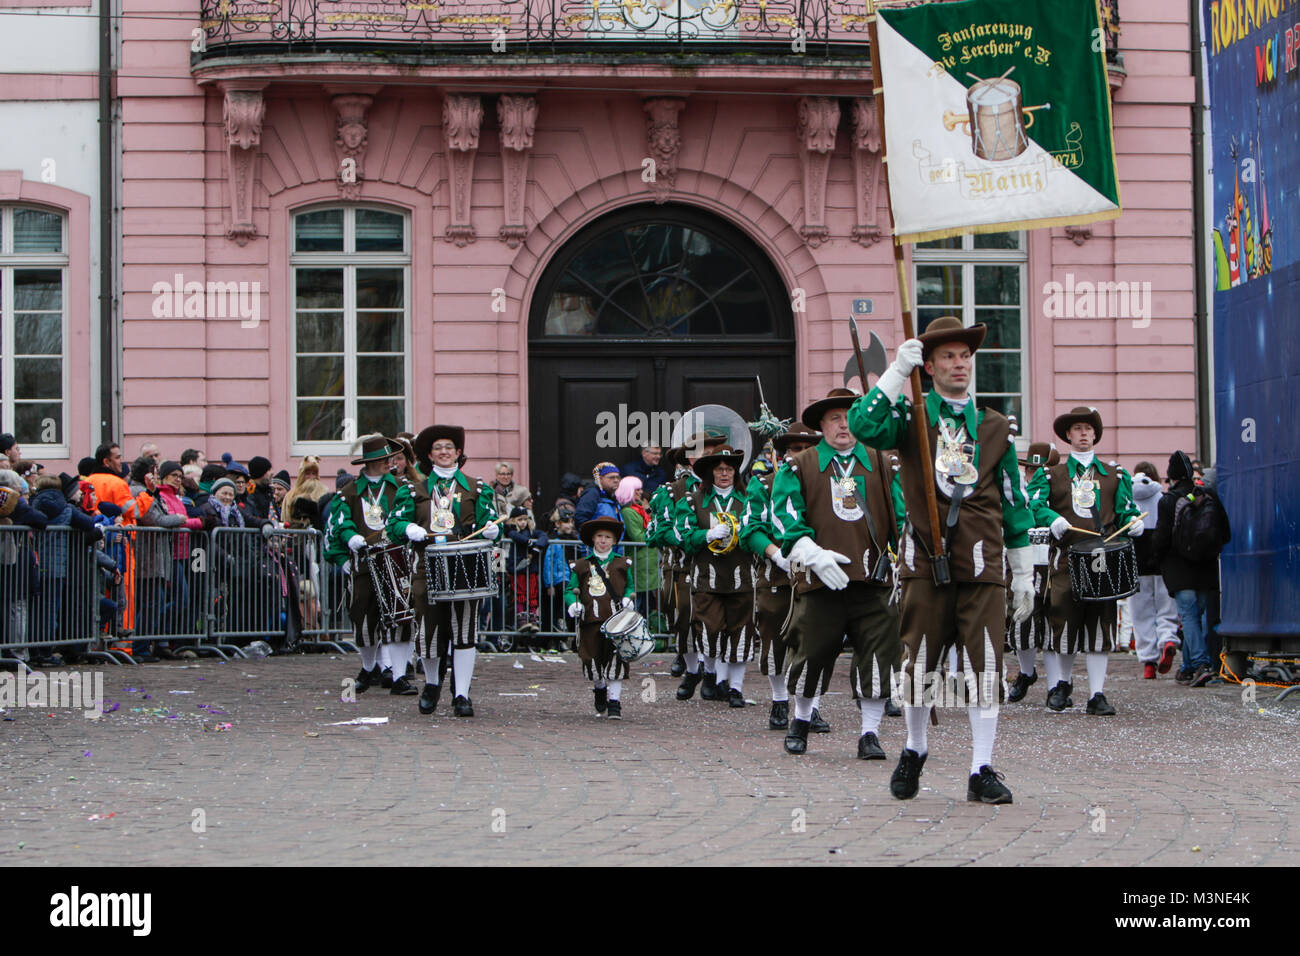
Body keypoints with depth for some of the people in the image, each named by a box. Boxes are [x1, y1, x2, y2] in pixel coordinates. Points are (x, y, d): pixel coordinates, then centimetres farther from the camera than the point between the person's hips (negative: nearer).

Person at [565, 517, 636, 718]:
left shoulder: (622, 564, 10)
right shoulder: (581, 566, 9)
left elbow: (631, 586, 20)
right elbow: (571, 589, 11)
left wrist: (627, 599, -1)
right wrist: (573, 604, -9)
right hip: (590, 620, 1)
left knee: (616, 660, -8)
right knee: (593, 660, 6)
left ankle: (614, 701, -3)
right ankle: (599, 690, 34)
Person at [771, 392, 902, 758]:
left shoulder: (883, 464, 13)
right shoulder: (799, 467, 7)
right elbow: (785, 516, -2)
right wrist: (814, 555, -15)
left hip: (873, 578, 1)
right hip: (820, 578, -1)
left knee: (878, 654, -5)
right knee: (812, 652, 4)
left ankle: (870, 733, 5)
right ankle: (801, 720, 28)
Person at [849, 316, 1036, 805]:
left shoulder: (995, 427, 13)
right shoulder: (909, 418, 7)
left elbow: (1014, 504, 15)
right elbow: (862, 426, -16)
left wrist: (1025, 574, 13)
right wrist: (897, 371, -18)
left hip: (982, 564, 1)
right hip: (926, 562, -1)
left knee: (985, 664, -5)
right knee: (919, 660, 5)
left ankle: (982, 771, 1)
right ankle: (914, 750, 28)